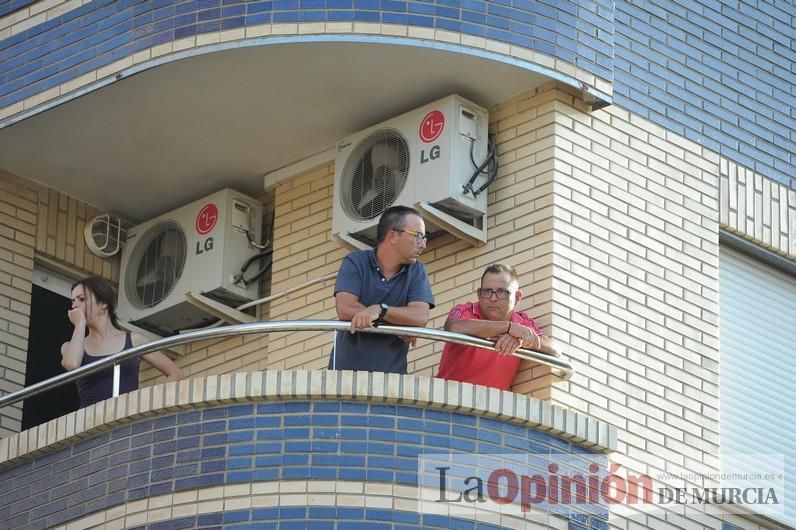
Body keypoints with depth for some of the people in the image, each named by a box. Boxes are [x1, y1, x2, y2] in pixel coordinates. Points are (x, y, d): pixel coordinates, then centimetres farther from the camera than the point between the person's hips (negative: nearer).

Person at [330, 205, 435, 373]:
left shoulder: (416, 272, 7)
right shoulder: (355, 263, 1)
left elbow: (421, 316, -7)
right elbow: (345, 309, -12)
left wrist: (380, 310, -22)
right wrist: (398, 323, -8)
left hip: (392, 371, 2)